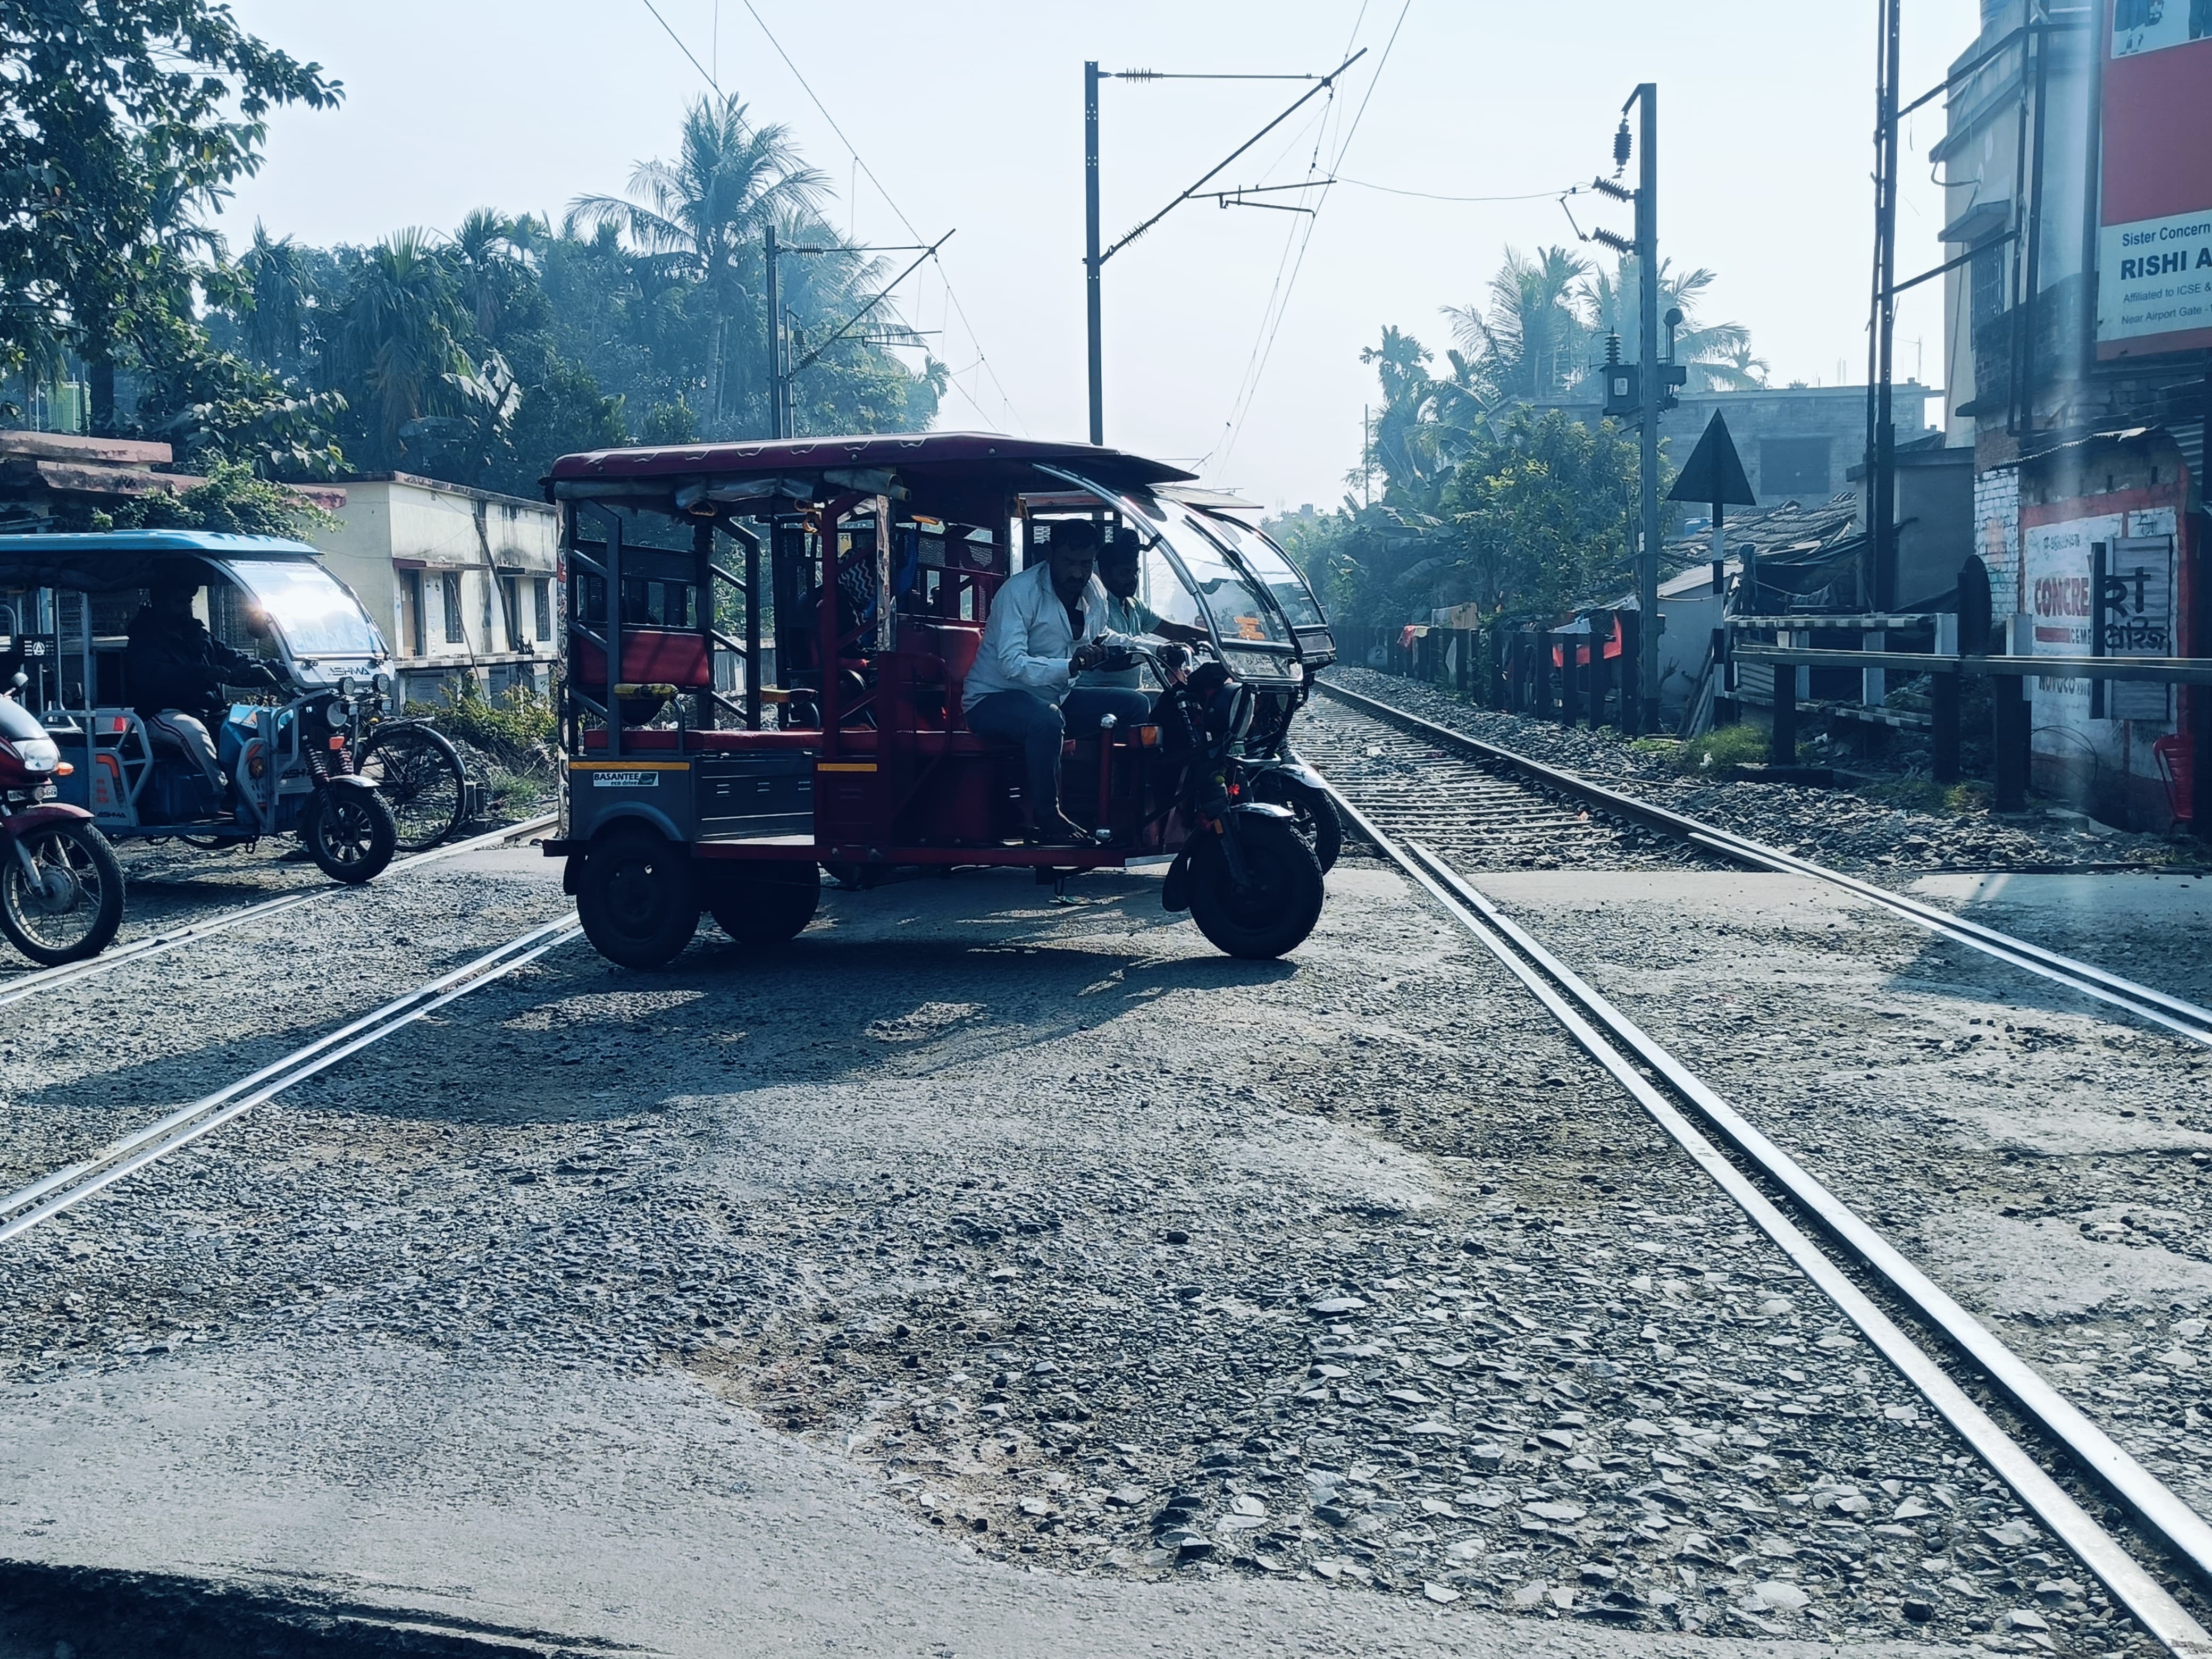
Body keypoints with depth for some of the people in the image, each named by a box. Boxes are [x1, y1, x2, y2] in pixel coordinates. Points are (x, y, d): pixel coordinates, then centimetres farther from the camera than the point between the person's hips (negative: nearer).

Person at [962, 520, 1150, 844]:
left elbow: (1100, 642, 19)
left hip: (1056, 698, 8)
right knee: (1046, 719, -40)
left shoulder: (1095, 593, 3)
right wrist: (1070, 666, -42)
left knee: (1137, 705, -5)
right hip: (994, 699, -8)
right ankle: (1045, 817, -23)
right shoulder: (1019, 592, -20)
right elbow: (1012, 664, -30)